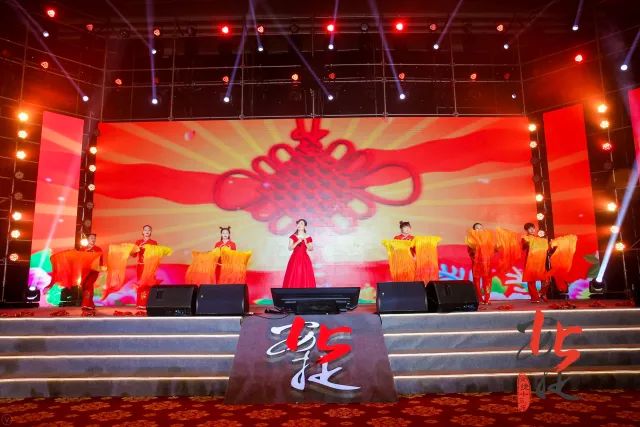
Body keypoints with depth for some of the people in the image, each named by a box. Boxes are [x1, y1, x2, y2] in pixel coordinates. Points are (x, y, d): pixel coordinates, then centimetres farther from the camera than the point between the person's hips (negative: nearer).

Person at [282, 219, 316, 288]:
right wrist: (297, 242, -16)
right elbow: (290, 248, -4)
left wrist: (306, 243, -12)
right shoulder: (293, 237, 3)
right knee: (294, 277, -4)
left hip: (304, 259, 0)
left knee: (305, 278, -3)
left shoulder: (308, 237, 4)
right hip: (295, 259, 0)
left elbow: (311, 249, 5)